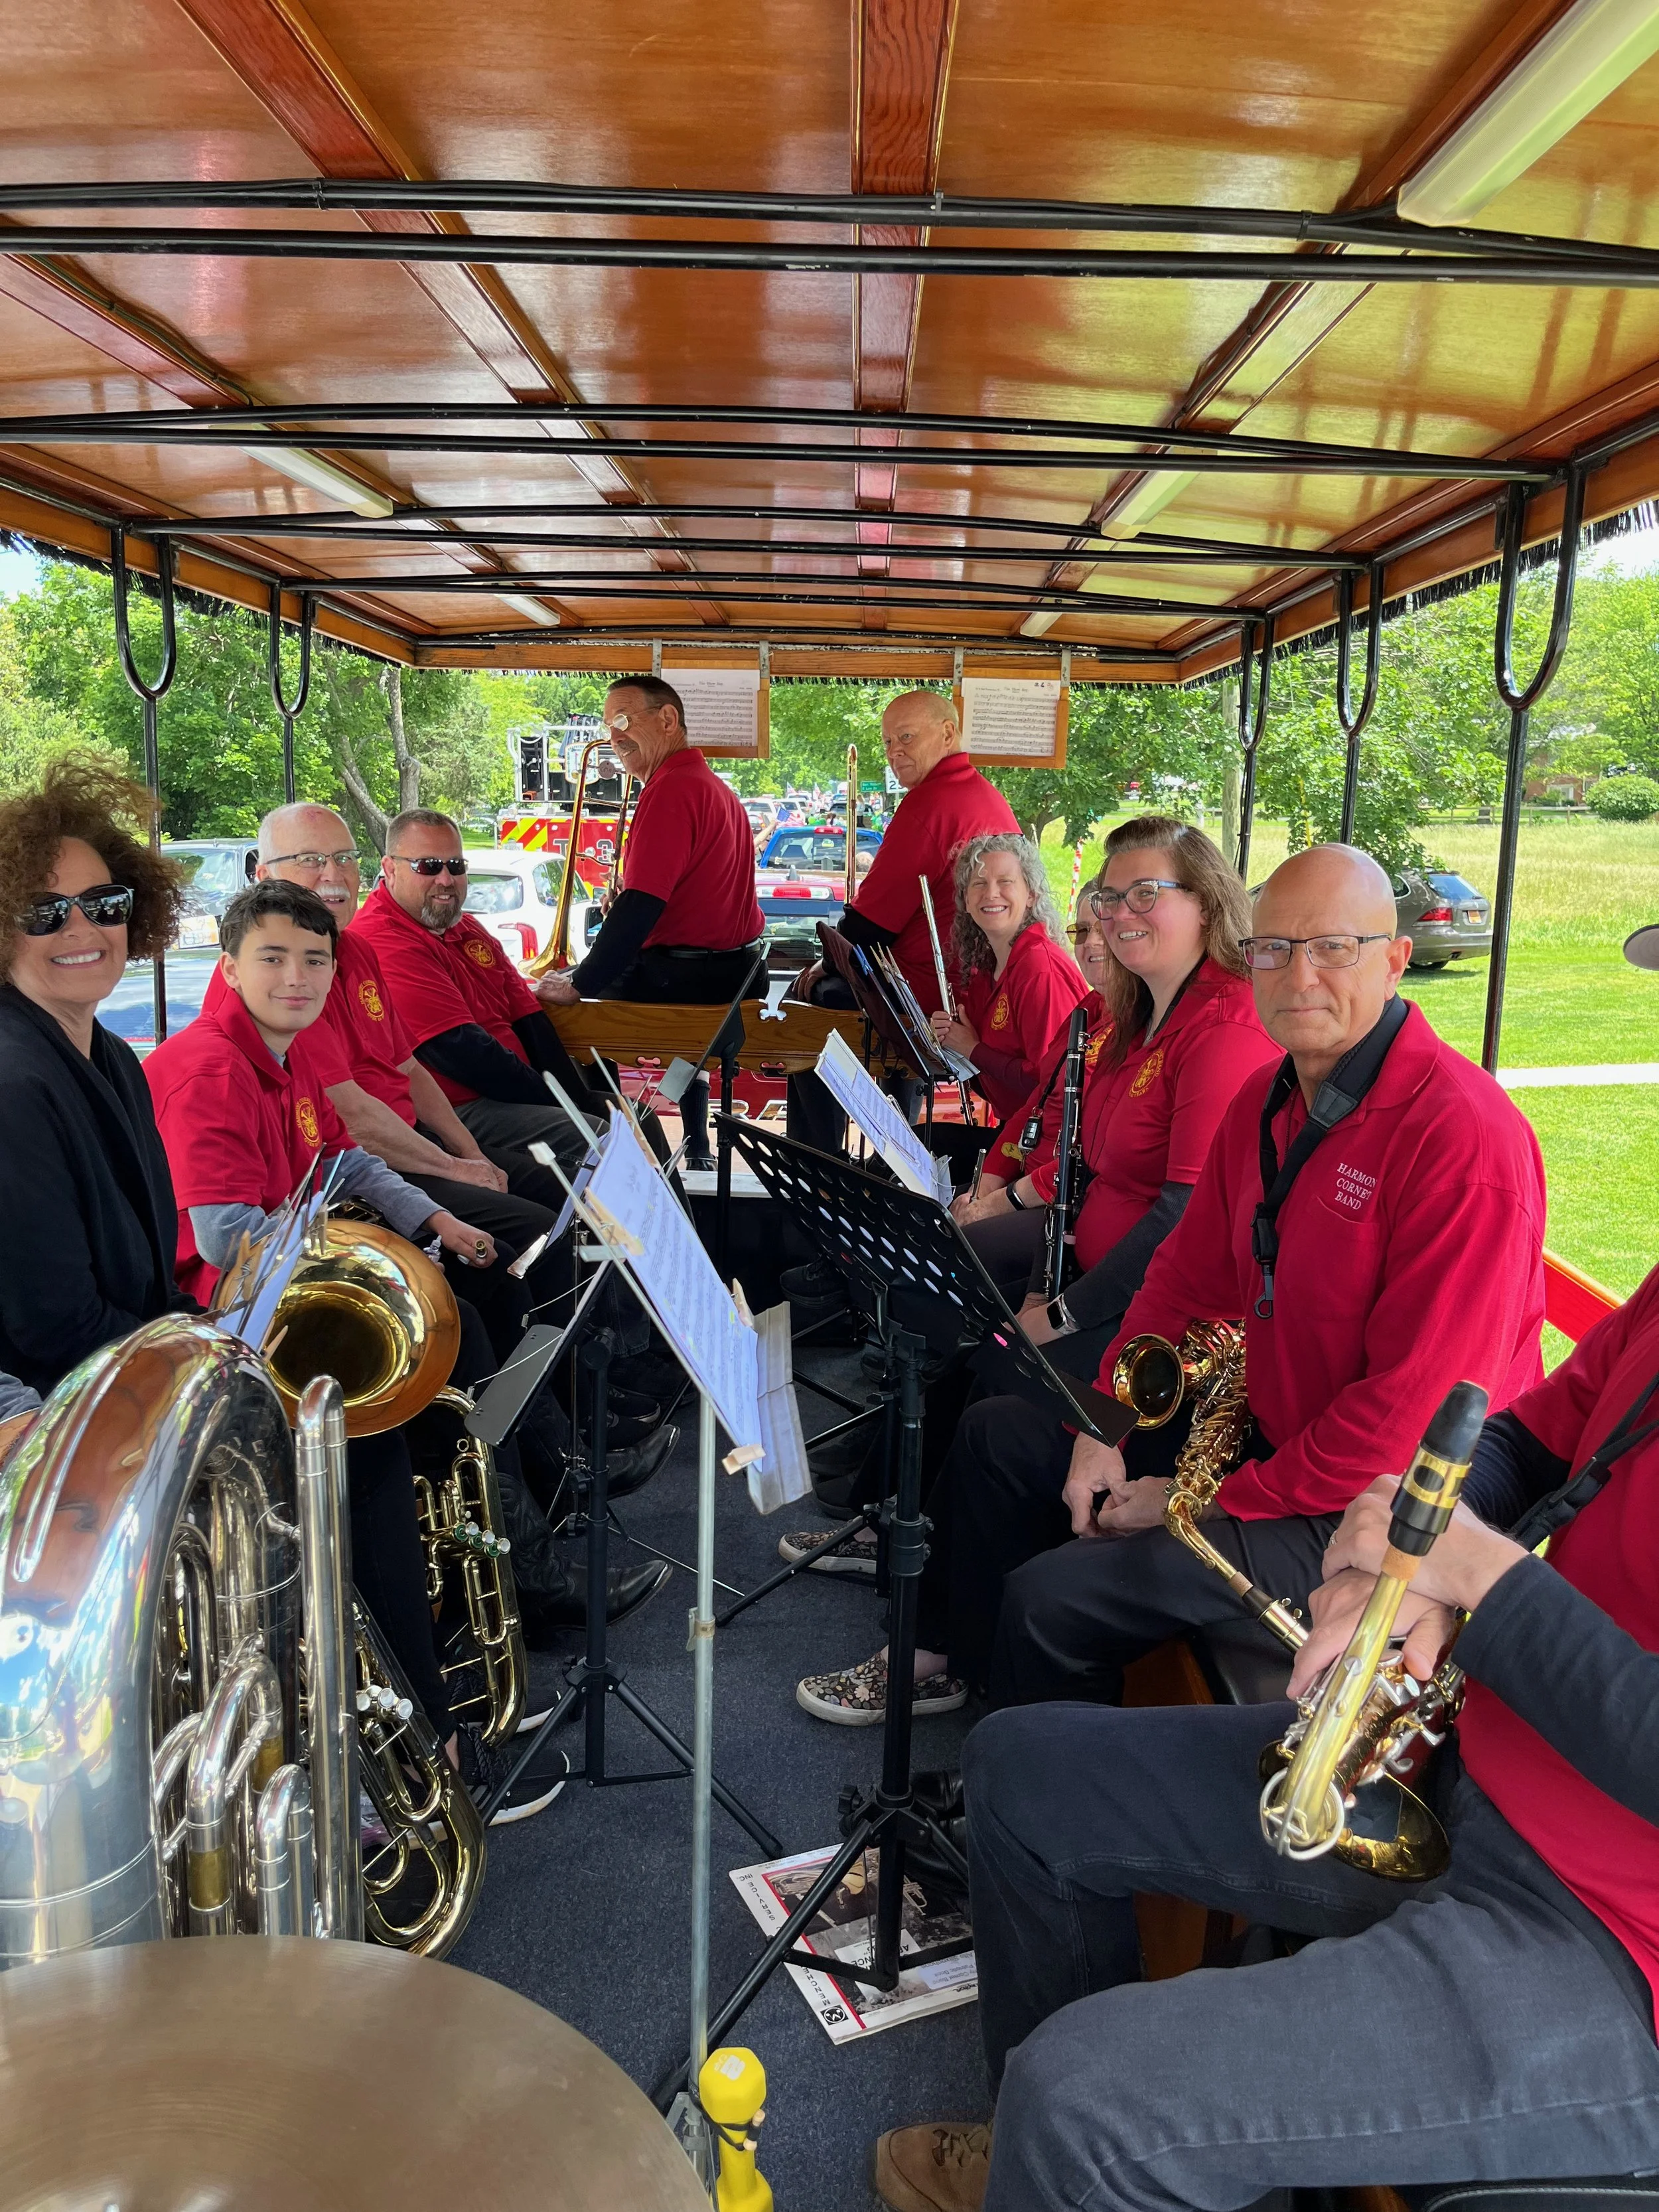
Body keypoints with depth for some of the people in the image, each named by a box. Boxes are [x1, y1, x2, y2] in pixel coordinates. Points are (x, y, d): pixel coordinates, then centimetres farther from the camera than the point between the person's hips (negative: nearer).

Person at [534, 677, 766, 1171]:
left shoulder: (671, 789, -16)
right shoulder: (713, 784, 16)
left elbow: (641, 904, -24)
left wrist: (579, 985, -20)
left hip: (691, 977, -10)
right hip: (735, 968, 10)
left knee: (549, 994, 0)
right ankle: (696, 1153, 37)